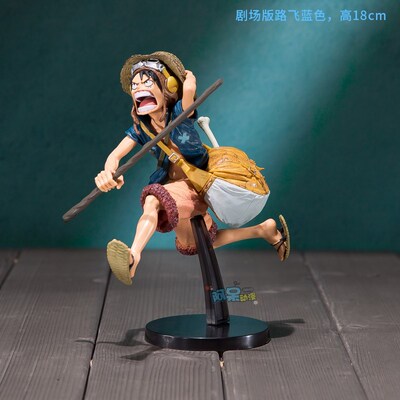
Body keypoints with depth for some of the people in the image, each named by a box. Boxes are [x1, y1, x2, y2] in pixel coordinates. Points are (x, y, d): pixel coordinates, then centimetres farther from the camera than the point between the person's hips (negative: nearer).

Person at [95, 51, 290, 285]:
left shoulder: (179, 113, -16)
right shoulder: (140, 128, -1)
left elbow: (189, 88, -40)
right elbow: (116, 154, -16)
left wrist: (188, 76, -13)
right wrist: (109, 171, -41)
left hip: (197, 185, -8)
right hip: (172, 184, 8)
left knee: (153, 201, -35)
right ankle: (265, 230, 25)